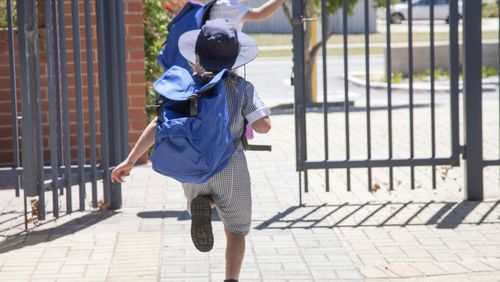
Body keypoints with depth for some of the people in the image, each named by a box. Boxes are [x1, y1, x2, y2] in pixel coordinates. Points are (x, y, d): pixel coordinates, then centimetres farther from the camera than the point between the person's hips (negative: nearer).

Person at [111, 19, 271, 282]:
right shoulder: (241, 87, -8)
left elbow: (159, 125, -10)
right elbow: (263, 125, -13)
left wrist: (130, 160, -8)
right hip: (230, 167, -1)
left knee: (200, 194, 33)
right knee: (235, 230, 14)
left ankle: (200, 205, -4)